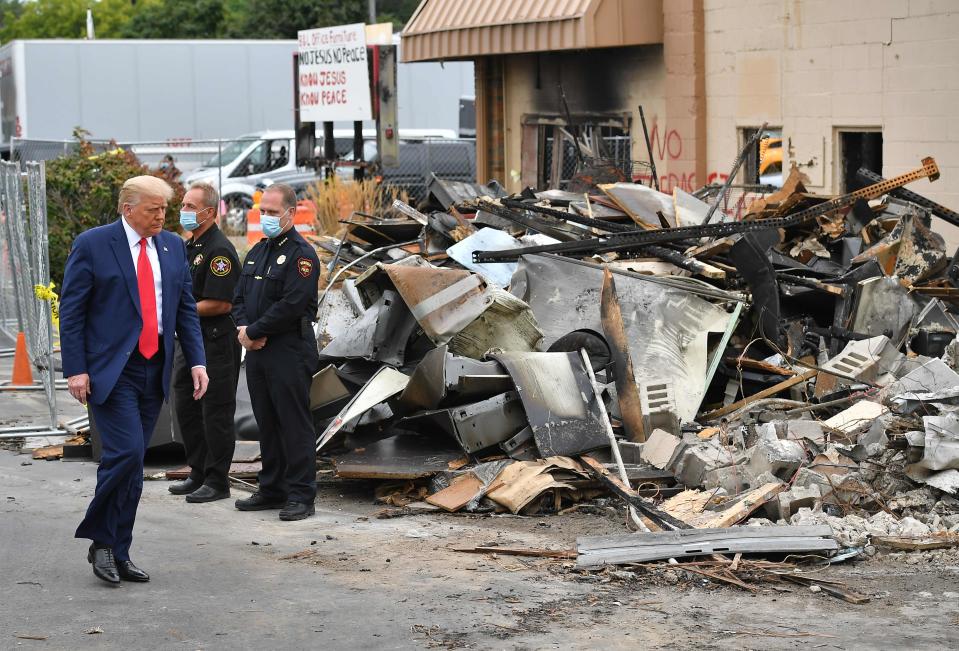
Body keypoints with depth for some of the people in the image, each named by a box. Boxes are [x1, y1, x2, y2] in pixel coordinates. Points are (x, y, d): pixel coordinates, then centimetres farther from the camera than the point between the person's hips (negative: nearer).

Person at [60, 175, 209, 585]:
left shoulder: (173, 247, 10)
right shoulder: (92, 244, -5)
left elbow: (186, 308, 14)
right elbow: (71, 310, -6)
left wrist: (196, 361, 3)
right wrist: (75, 369, -12)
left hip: (155, 368, 5)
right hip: (110, 370, -5)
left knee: (131, 463, 8)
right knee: (126, 454, -16)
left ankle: (117, 553, 15)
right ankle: (101, 541, 2)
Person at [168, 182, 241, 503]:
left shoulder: (219, 250, -15)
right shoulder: (187, 248, 15)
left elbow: (221, 304, -21)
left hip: (216, 343, -10)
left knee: (215, 414, -3)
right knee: (186, 408, 14)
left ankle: (217, 482, 3)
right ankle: (198, 474, 24)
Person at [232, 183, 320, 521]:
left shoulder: (301, 255, -10)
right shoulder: (257, 252, 17)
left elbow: (291, 305, -19)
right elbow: (240, 297, 17)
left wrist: (253, 331, -14)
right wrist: (243, 328, -3)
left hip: (290, 353, -8)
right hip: (257, 353, 8)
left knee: (294, 424, -5)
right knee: (267, 423, 13)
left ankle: (301, 495, -2)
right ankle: (272, 490, 22)